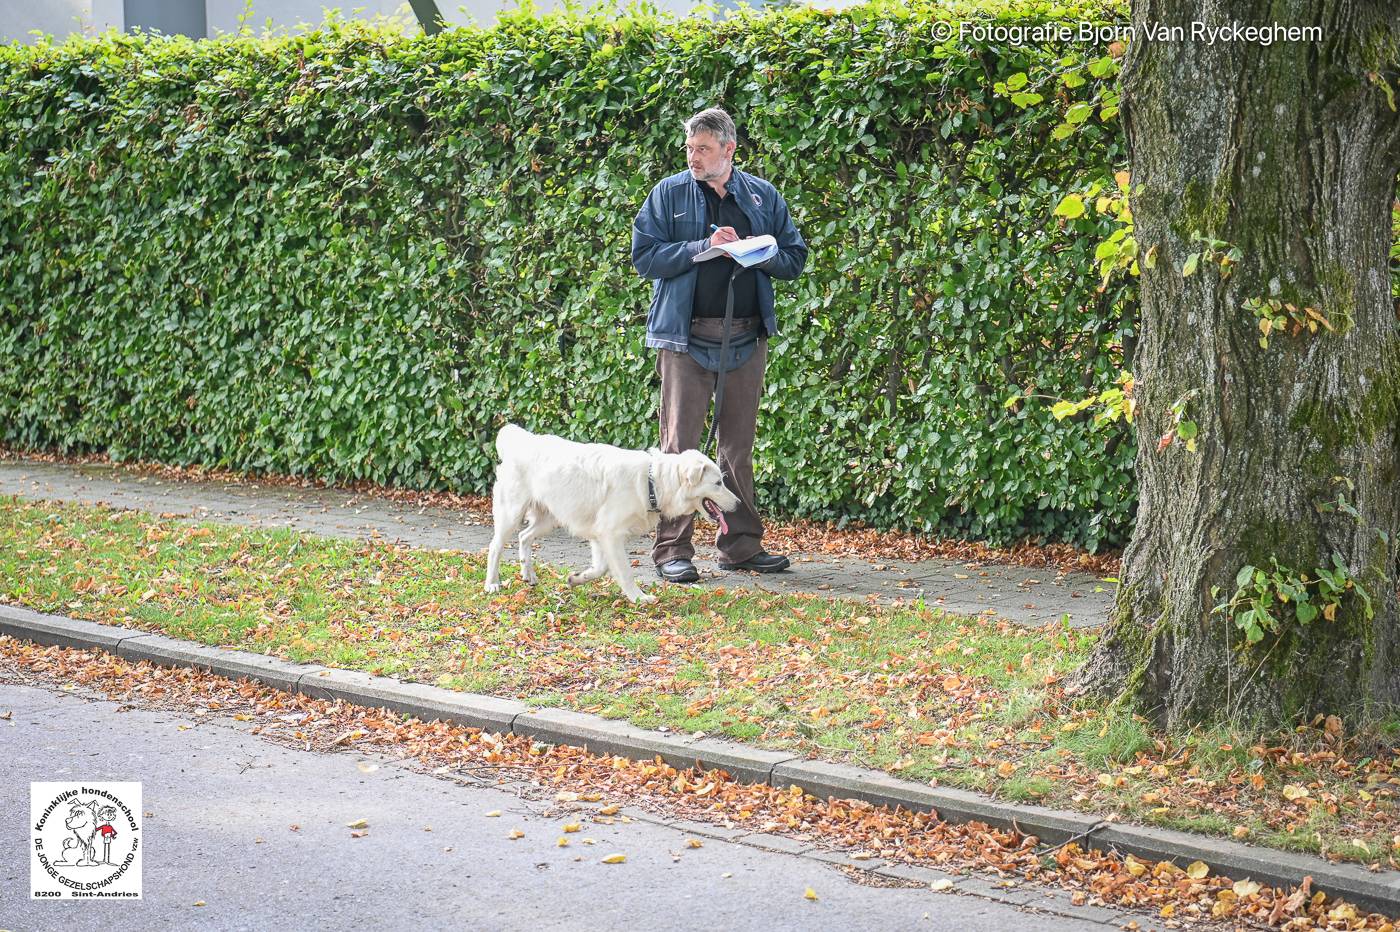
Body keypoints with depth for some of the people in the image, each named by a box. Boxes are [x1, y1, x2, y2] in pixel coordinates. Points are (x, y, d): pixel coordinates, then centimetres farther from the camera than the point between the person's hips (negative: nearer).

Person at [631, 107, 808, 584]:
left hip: (746, 338, 3)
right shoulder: (669, 194, 2)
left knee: (739, 445, 9)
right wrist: (704, 246, -15)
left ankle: (740, 544, 17)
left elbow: (795, 257, 12)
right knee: (680, 443, -4)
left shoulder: (763, 196, 9)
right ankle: (672, 549, 0)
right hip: (686, 336, -3)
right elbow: (644, 256, -5)